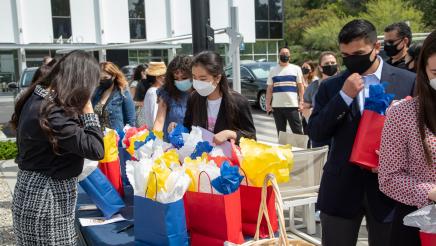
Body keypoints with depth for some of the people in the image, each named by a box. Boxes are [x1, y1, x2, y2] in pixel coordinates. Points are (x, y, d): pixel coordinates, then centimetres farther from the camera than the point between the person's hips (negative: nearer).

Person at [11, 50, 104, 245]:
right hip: (45, 200, -9)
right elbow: (96, 149, -26)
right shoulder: (52, 114, -28)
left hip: (36, 193, 10)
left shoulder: (38, 97, 3)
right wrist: (88, 110, -19)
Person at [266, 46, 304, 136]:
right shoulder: (273, 71, 11)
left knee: (297, 131, -2)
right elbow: (269, 89, 11)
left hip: (292, 105, -2)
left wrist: (301, 102, -4)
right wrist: (268, 104, 2)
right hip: (276, 106, 2)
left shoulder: (296, 69, 8)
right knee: (280, 131, 10)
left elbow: (300, 87, 6)